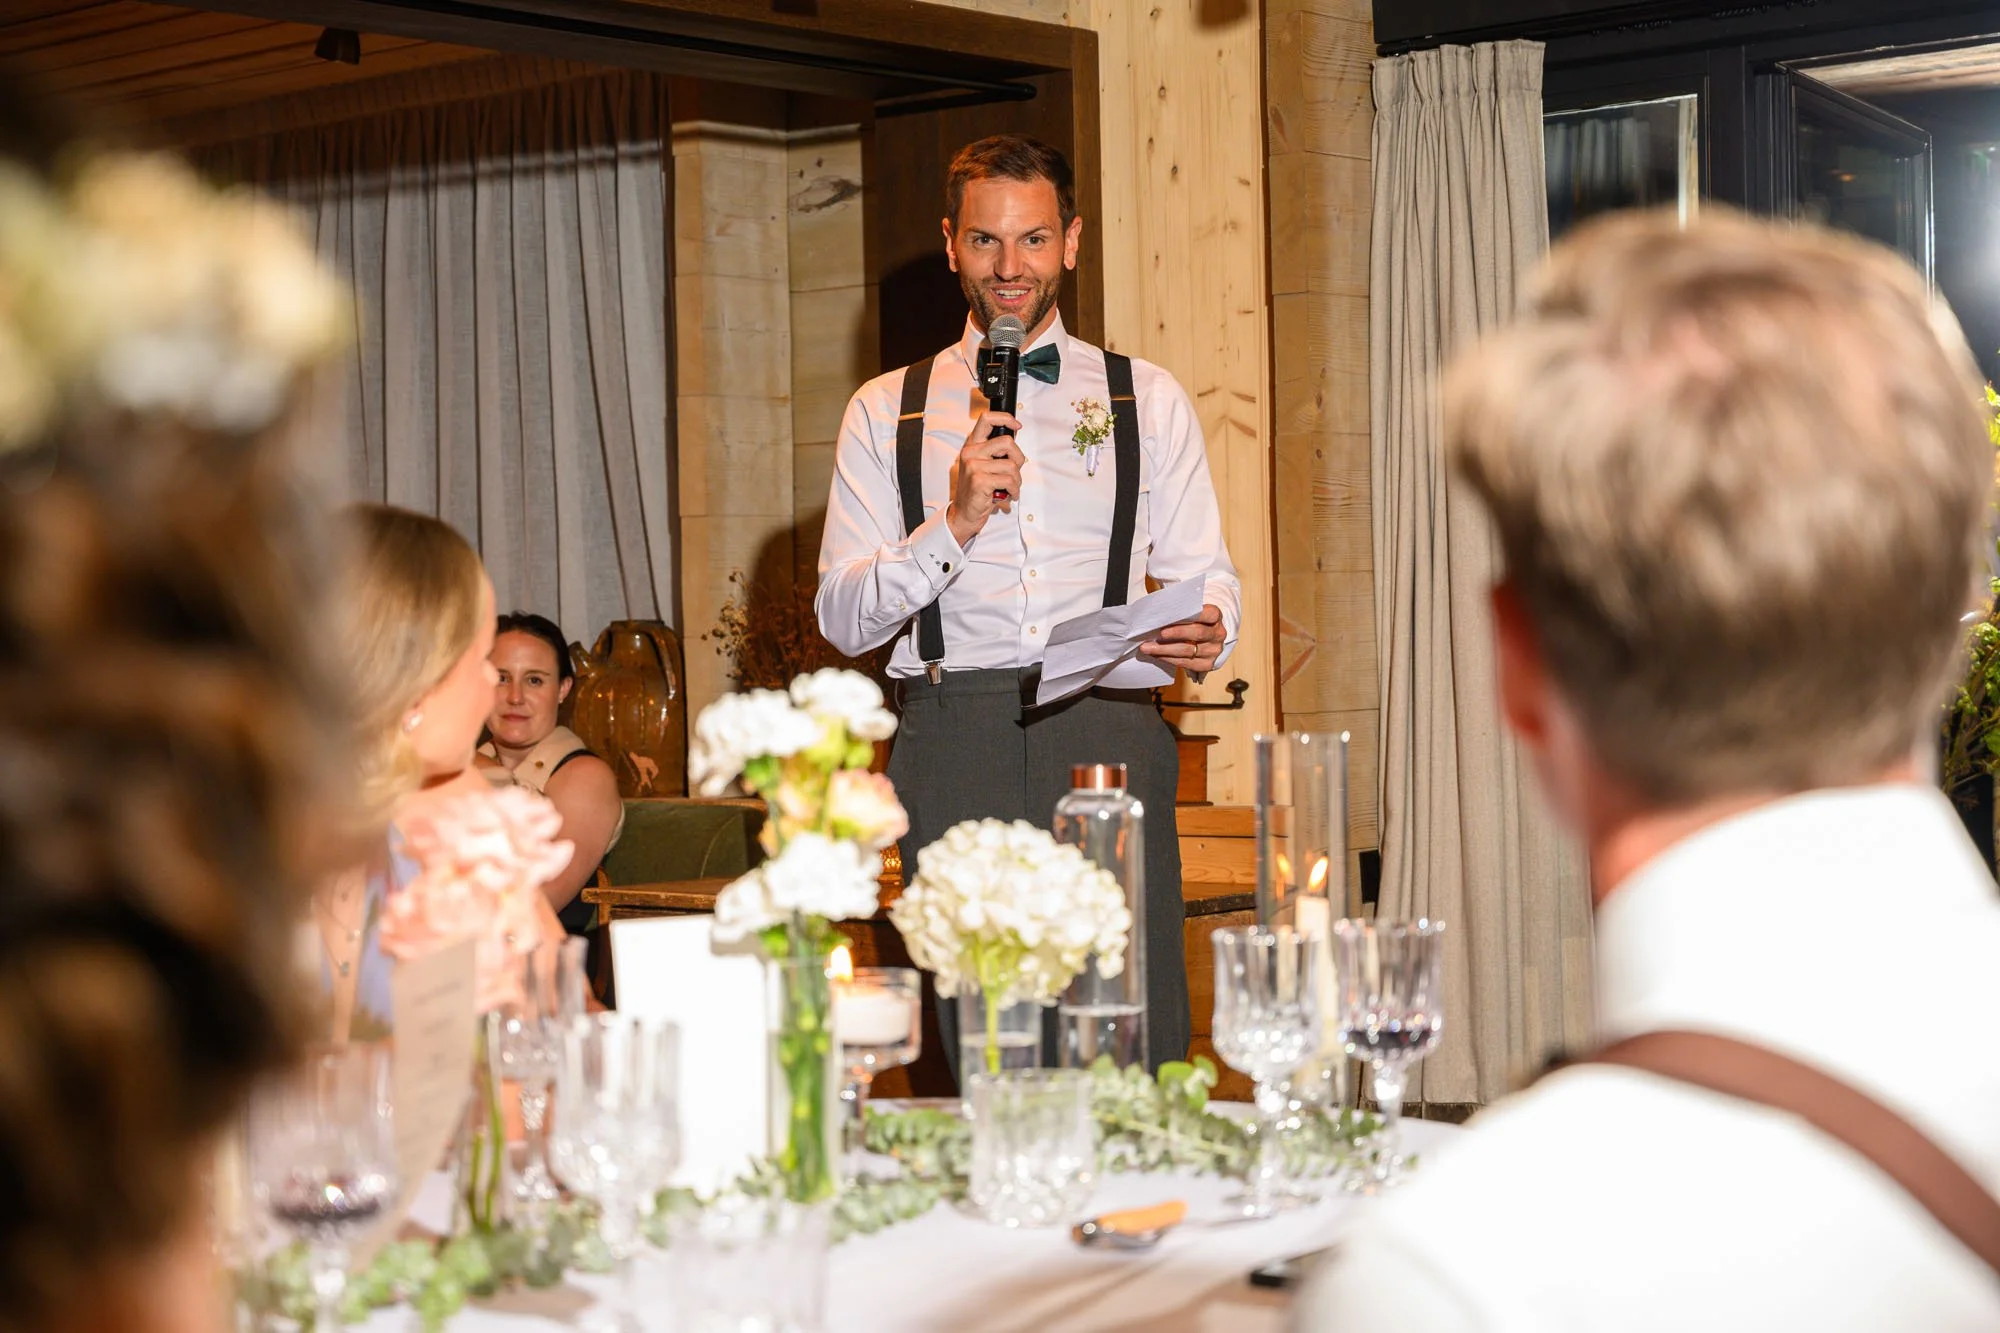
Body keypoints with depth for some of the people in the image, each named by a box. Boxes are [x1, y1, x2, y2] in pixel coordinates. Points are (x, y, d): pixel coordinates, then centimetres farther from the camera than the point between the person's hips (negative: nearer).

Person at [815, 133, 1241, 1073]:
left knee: (1138, 1051, -7)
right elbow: (842, 617, 6)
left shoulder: (1147, 399, 15)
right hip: (953, 742, 0)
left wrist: (1205, 632, -14)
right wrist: (955, 522, -9)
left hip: (1107, 734, 0)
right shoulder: (886, 413, 13)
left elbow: (1205, 573, 9)